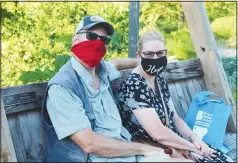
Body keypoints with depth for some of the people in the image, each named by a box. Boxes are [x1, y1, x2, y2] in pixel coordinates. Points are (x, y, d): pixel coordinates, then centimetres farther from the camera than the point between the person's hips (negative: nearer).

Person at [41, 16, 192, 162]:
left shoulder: (100, 69, 6)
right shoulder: (62, 87, -16)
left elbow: (116, 63, 33)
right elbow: (89, 144, -23)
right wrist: (144, 148, -15)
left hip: (127, 150, 8)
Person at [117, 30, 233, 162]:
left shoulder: (159, 80, 7)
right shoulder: (132, 85, -20)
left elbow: (175, 118, 13)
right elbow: (158, 133, -25)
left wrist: (194, 138, -4)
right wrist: (194, 148, -15)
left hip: (174, 145, 8)